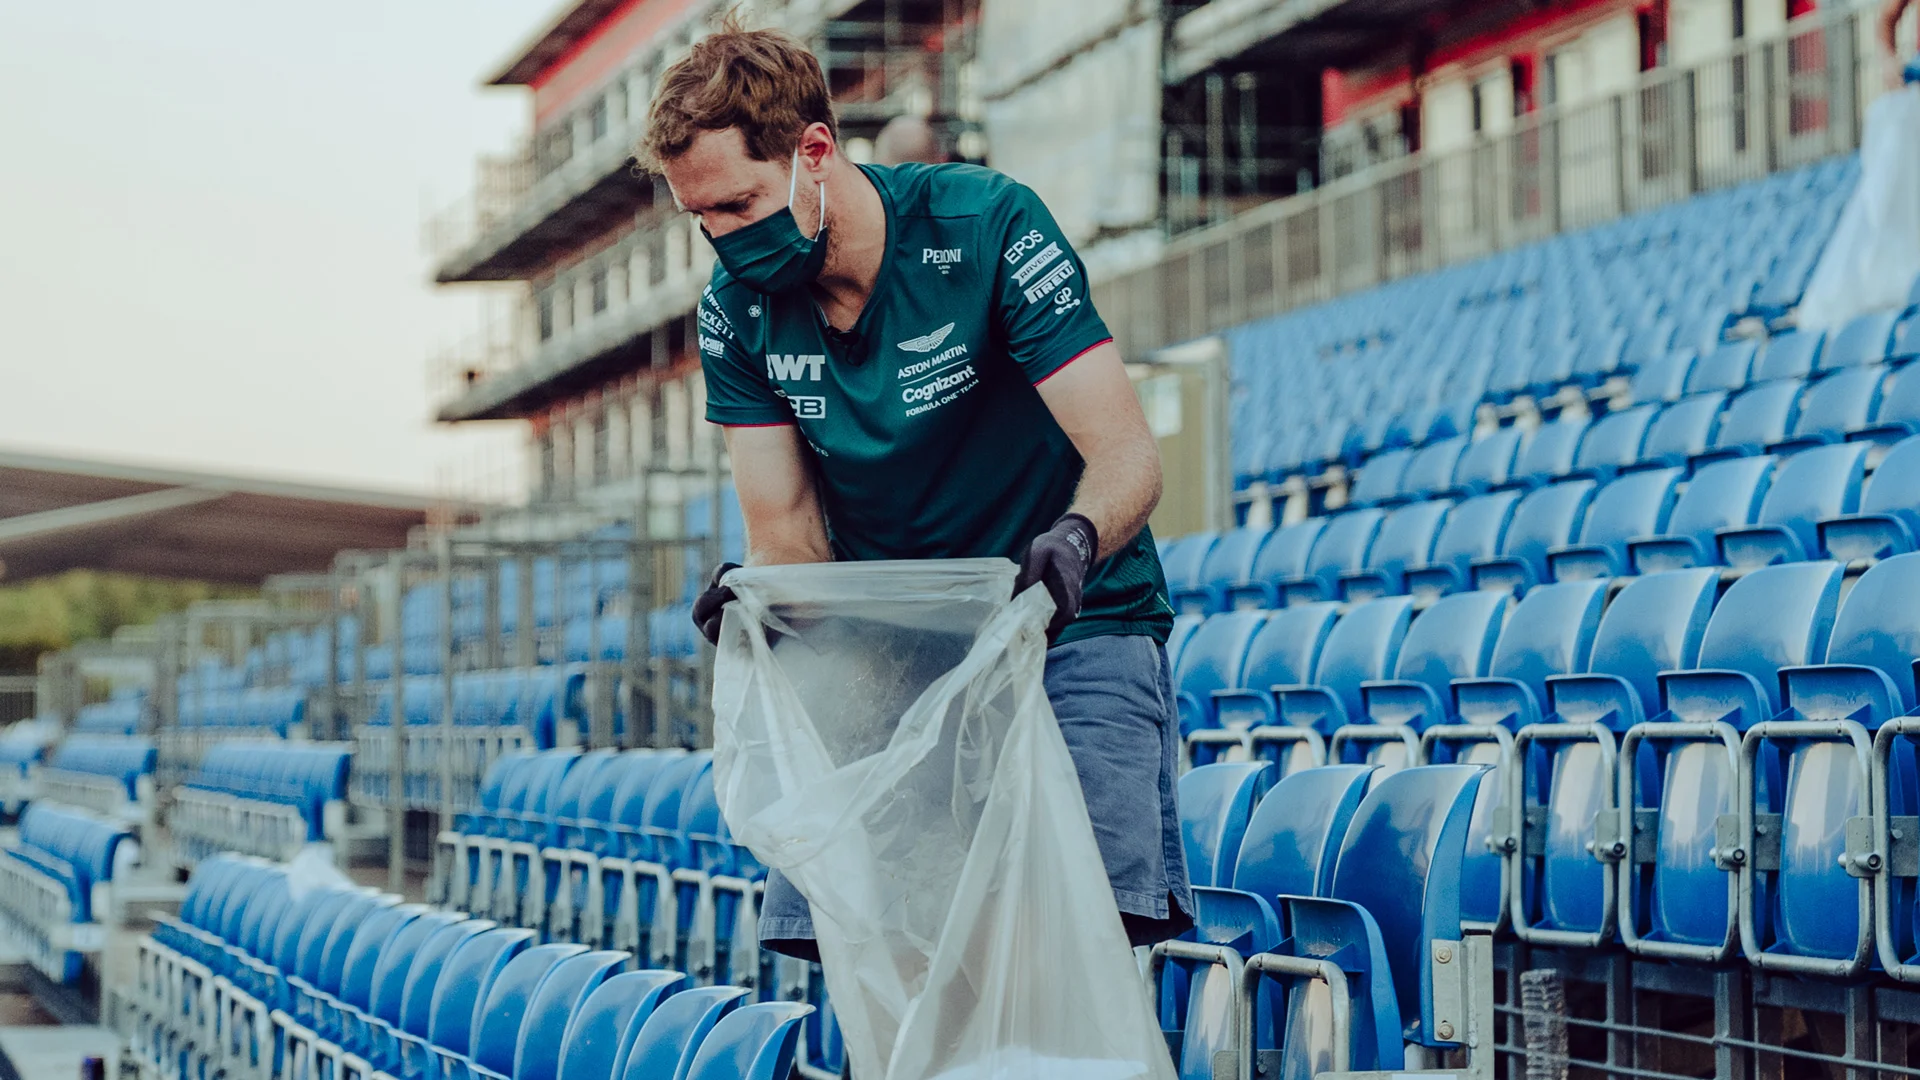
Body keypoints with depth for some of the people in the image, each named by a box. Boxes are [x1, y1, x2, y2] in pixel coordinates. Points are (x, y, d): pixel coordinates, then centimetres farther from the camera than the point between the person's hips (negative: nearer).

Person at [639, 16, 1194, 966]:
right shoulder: (736, 313, -1)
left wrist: (1075, 538, -40)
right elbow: (786, 527, -1)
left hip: (1069, 627, -4)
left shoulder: (986, 228, -15)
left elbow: (1126, 454, -18)